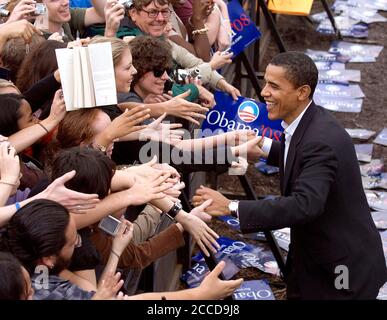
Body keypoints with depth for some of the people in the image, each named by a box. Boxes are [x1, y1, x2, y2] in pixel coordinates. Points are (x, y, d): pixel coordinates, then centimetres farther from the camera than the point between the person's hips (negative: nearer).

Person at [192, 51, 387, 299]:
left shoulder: (322, 141, -29)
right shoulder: (309, 121, -1)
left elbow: (305, 205, -40)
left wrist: (232, 208, -40)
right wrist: (265, 149, 7)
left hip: (344, 268, -9)